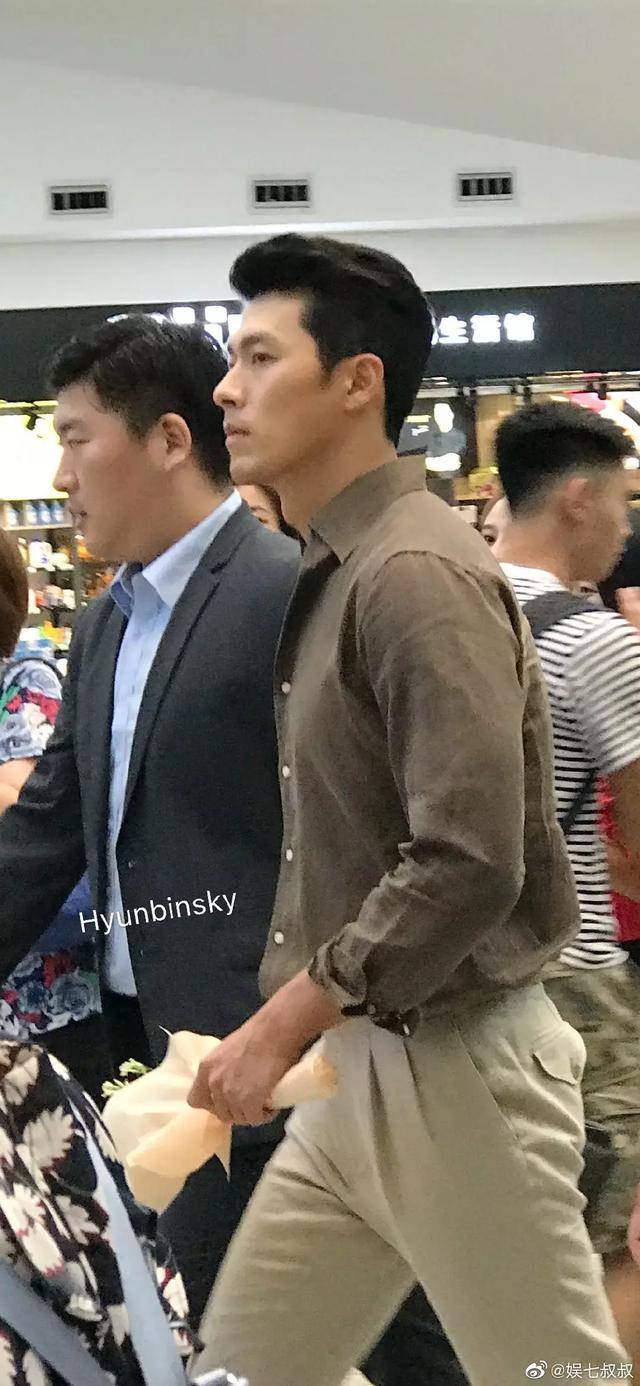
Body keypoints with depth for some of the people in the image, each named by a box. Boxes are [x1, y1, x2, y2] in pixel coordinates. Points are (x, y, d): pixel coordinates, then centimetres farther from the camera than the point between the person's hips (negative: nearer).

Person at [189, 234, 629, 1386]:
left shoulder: (418, 571, -18)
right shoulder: (331, 574, 10)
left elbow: (471, 865, -26)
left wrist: (282, 1023, -19)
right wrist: (290, 1016, 13)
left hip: (453, 1066, -9)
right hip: (360, 1058, 9)